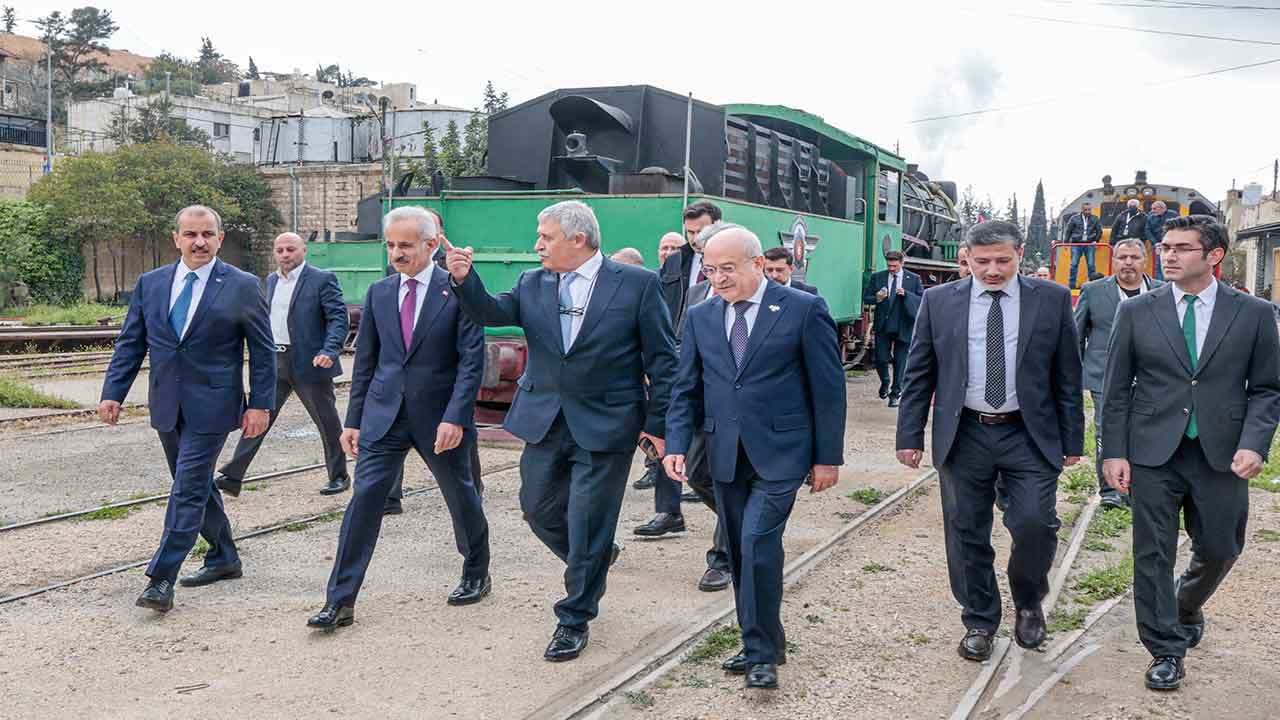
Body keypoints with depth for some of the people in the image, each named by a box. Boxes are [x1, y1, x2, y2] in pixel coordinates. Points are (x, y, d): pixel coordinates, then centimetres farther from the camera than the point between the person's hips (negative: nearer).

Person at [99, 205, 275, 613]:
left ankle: (161, 580, -7)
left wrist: (260, 404, -7)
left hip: (211, 406, -5)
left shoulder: (242, 287, -4)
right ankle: (223, 559, 31)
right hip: (167, 406, 6)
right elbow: (130, 344, 10)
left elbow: (263, 351, -2)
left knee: (189, 490, -9)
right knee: (196, 486, 16)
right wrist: (113, 393, 0)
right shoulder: (150, 284, 8)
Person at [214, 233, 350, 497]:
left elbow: (338, 318, -13)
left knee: (327, 421, 6)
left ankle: (339, 477, 20)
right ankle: (232, 477, 3)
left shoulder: (322, 279, -8)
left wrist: (329, 351, -26)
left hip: (308, 362, -6)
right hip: (275, 361, 6)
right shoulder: (271, 280, 13)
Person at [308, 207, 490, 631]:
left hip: (440, 417, -3)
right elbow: (365, 361, 10)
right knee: (364, 500, -6)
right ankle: (340, 602, -2)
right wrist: (354, 419, 8)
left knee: (461, 498, 14)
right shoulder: (379, 293, 6)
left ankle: (476, 576, 37)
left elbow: (472, 361, -11)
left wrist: (455, 417, -19)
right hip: (384, 416, 3)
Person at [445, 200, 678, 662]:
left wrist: (658, 425, -7)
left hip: (606, 427, -5)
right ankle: (594, 560, 43)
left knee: (586, 525, 1)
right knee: (538, 508, 15)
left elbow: (662, 360, -6)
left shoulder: (637, 284, -8)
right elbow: (491, 312, -8)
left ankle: (575, 620, 18)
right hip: (545, 421, 5)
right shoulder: (532, 285, 6)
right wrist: (464, 280, -26)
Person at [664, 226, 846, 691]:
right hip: (725, 456, 5)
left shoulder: (804, 310, -5)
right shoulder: (700, 318, 8)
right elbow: (686, 389, 9)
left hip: (779, 453, -5)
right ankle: (760, 642, 24)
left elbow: (828, 387, -4)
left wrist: (828, 456, -5)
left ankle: (762, 651, 0)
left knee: (757, 543, -14)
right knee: (740, 551, 10)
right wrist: (676, 444, -4)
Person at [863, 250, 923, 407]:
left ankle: (895, 394, 17)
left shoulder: (914, 279, 0)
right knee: (881, 360, -1)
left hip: (903, 328, -1)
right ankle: (885, 383, 29)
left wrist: (906, 294, -18)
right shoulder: (877, 277, 4)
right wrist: (876, 298, -15)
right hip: (883, 326, 1)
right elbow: (866, 298, 7)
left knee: (900, 363, 5)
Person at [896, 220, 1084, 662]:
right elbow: (919, 374, 4)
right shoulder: (939, 302, 2)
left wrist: (1072, 440, 2)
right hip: (963, 436, 1)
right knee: (967, 535, 7)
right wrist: (910, 436, 0)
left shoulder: (1052, 300, 0)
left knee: (1035, 524, -10)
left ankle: (1028, 603, 20)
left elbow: (1067, 376, 3)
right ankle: (979, 622, 25)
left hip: (1030, 435, -1)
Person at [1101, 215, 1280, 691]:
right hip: (1153, 454, -1)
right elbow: (1116, 388, 2)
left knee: (1220, 550, 13)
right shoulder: (1137, 312, 1)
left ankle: (1187, 608, 44)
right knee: (1153, 555, 2)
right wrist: (1113, 452, -4)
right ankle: (1166, 649, 17)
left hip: (1221, 455, 1)